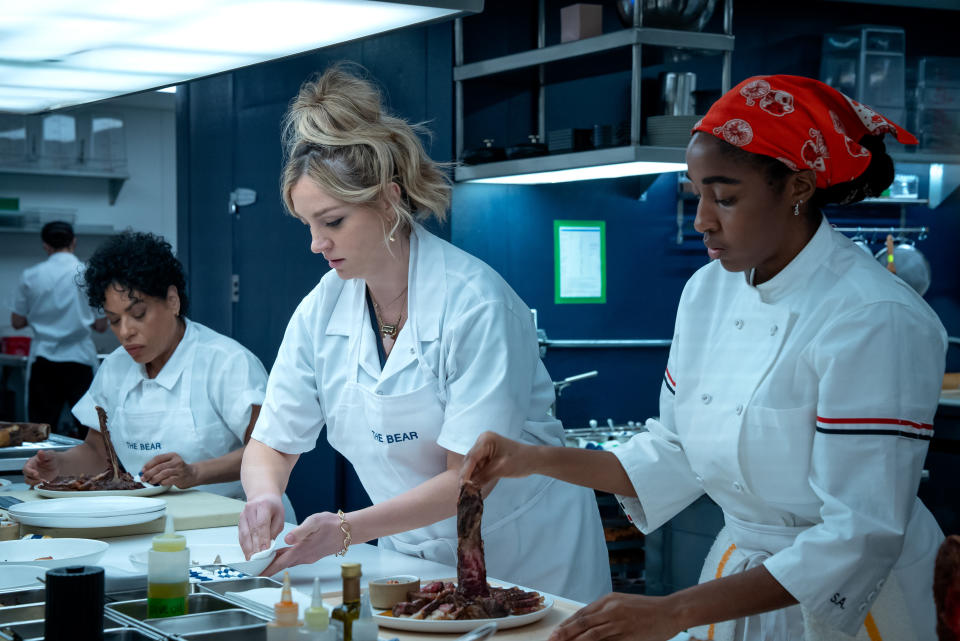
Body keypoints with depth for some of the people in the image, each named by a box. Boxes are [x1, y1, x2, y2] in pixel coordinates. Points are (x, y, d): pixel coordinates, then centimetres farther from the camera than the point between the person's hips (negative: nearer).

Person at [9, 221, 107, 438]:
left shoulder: (30, 276, 1)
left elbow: (17, 322, 8)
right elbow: (101, 326, 2)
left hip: (44, 361, 1)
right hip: (80, 357, -1)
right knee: (87, 428, 4)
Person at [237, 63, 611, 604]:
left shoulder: (475, 302, -20)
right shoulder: (322, 310, -3)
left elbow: (469, 478, -22)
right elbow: (271, 445, 3)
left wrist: (349, 529, -31)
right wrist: (265, 497, -20)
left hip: (527, 557, -5)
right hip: (415, 557, 5)